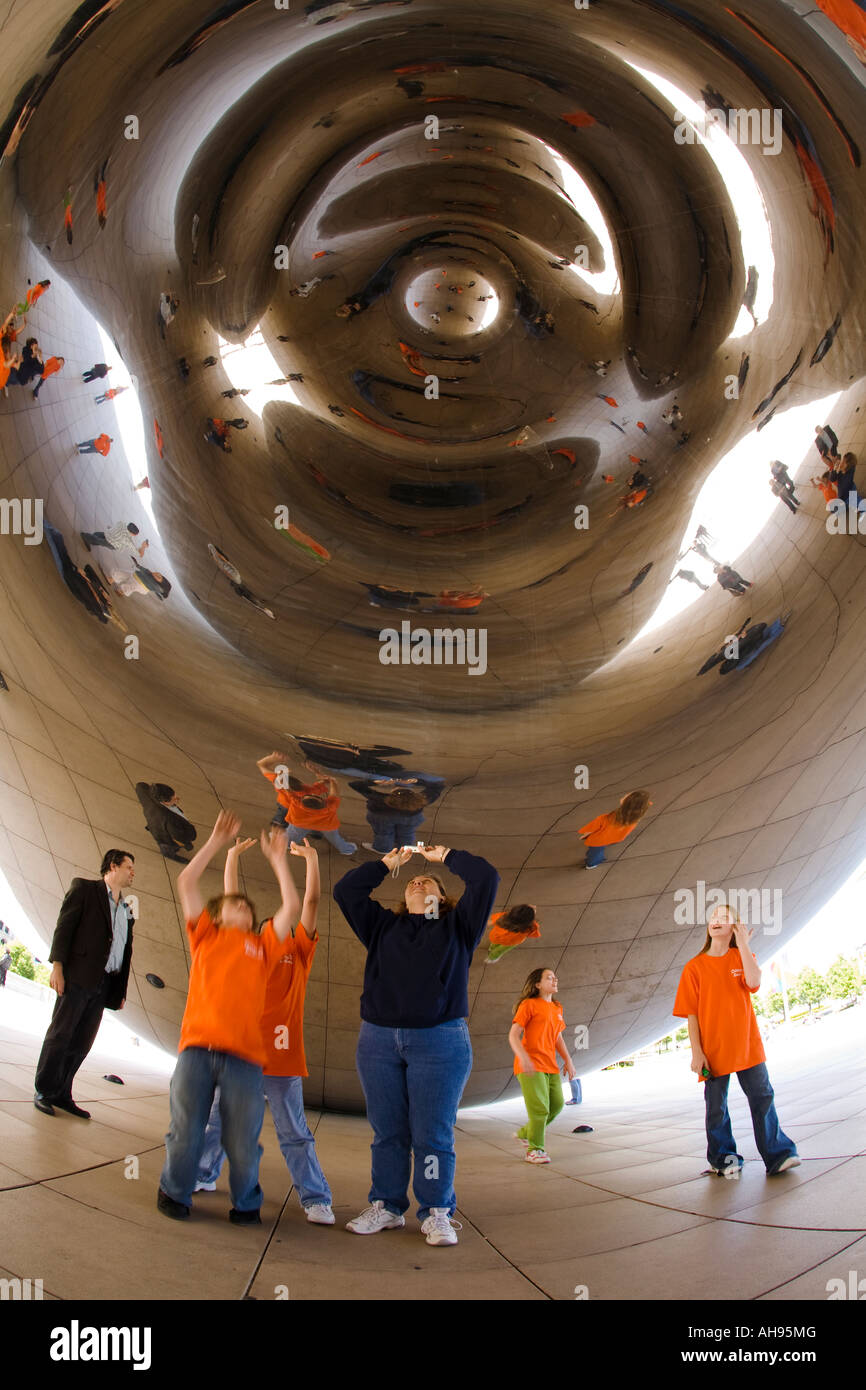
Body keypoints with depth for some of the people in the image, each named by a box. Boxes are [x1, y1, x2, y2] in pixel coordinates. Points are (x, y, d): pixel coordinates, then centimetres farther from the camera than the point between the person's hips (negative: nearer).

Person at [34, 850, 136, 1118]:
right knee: (60, 1035, -2)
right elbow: (64, 926, -5)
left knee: (82, 1043, 6)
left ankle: (61, 1094, 13)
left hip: (103, 985, 6)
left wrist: (120, 992, 13)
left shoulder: (126, 910, 20)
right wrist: (57, 966, -15)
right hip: (78, 976, -6)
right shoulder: (85, 888, 3)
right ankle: (44, 1092, 8)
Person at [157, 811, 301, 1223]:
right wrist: (216, 842, 19)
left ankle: (246, 1203, 23)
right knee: (186, 1131, 2)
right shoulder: (206, 936, 19)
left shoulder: (262, 945, 20)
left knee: (242, 1140, 1)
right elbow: (187, 880, 14)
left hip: (244, 1054, 1)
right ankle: (174, 1193, 26)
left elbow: (292, 906, 15)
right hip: (197, 1046, -1)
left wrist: (277, 859, 21)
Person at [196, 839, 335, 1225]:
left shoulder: (298, 951, 6)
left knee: (294, 1133, 0)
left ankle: (316, 1200, 5)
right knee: (220, 1120, 17)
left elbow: (312, 902, 0)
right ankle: (203, 1175, 36)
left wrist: (312, 858, -1)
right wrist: (233, 855, 10)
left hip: (281, 1058, -3)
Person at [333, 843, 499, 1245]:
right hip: (378, 1041, 3)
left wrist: (446, 856, 13)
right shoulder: (383, 927, 19)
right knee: (387, 1132, 7)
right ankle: (385, 1208, 16)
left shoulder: (456, 927, 12)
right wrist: (386, 863, 18)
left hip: (439, 1042, -3)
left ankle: (437, 1214, 6)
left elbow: (486, 879, 3)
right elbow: (345, 890, 14)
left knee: (433, 1135, -2)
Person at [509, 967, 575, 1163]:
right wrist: (523, 1057, -24)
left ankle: (525, 1133, 26)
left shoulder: (557, 1009, 17)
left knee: (557, 1104, 6)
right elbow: (513, 1035, -11)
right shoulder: (529, 1005, -6)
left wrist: (568, 1060, 14)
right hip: (530, 1066, -8)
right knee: (540, 1108, -10)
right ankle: (534, 1150, 5)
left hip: (550, 1066, 8)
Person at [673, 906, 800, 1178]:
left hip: (747, 1044, 1)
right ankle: (723, 1159, 18)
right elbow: (691, 1013, -2)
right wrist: (696, 1052, -8)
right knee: (716, 1105, 5)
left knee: (762, 1096, 0)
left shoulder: (741, 957, 6)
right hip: (713, 1048, -1)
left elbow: (753, 981, -16)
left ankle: (777, 1155, 8)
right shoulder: (695, 966, 0)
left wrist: (742, 944, -16)